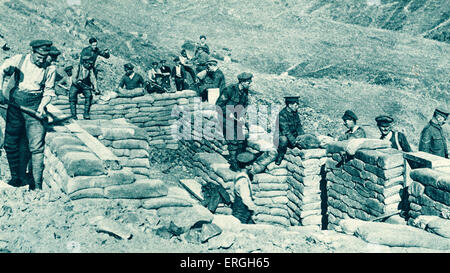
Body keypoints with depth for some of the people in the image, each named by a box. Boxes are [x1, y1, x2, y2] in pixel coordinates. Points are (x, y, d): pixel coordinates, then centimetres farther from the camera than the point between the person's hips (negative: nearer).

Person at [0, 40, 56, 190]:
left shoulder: (49, 69, 2)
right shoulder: (20, 59, 2)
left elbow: (49, 92, 6)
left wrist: (42, 106, -11)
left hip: (34, 106, -1)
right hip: (15, 103, 2)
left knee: (36, 146, -6)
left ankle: (37, 184, 0)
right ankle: (16, 177, 22)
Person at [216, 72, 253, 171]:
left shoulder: (245, 91, 0)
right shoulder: (229, 90, -20)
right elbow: (219, 104, -16)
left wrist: (241, 116, -3)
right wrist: (229, 114, -19)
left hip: (236, 118, 7)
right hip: (226, 118, -7)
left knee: (241, 141, 5)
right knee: (233, 140, -10)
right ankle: (233, 163, 3)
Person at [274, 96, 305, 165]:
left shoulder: (295, 112, 3)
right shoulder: (283, 114, -21)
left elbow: (298, 125, 10)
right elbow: (285, 130, -25)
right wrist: (294, 141, -30)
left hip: (294, 134, 7)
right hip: (284, 135, -7)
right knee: (284, 140, -39)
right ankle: (280, 156, -18)